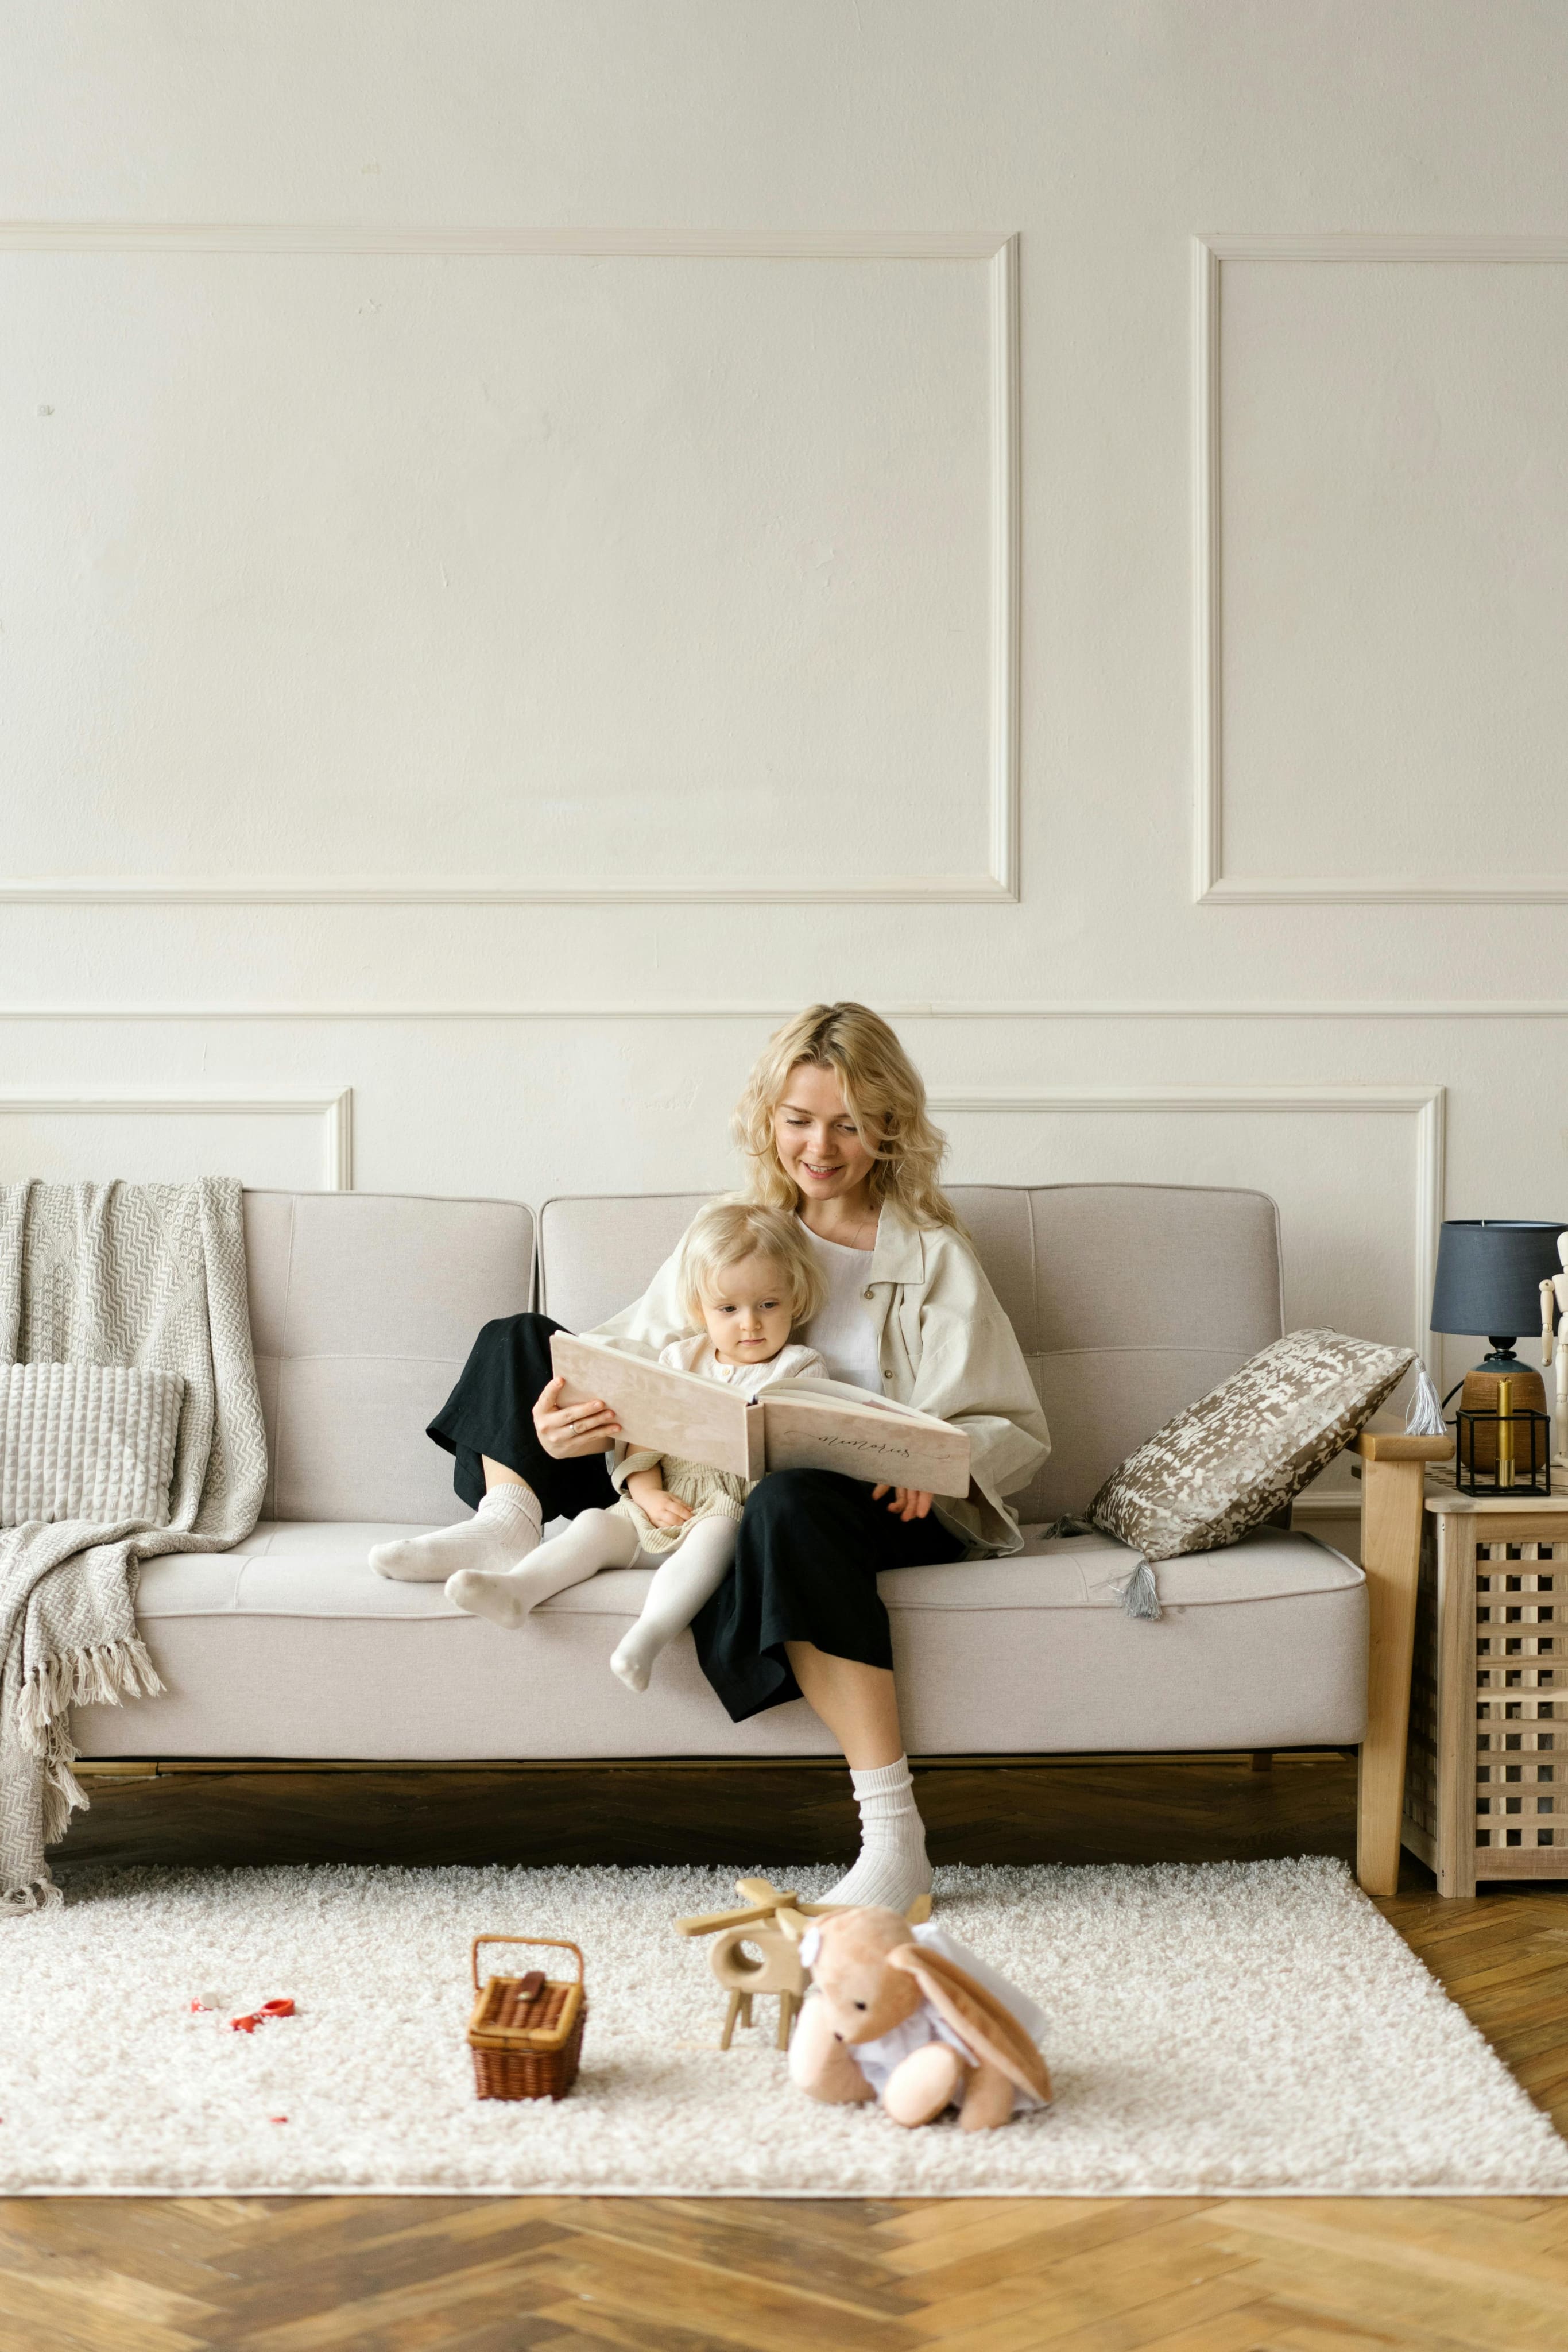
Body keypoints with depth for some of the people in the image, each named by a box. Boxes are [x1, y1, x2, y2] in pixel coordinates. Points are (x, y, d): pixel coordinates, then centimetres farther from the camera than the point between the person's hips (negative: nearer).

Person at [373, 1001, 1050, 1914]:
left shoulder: (931, 1252, 3)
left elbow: (1020, 1430, 1)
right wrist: (574, 1422, -18)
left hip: (868, 1501, -5)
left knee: (792, 1503, -45)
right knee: (518, 1342, 7)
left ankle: (895, 1839, -43)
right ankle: (508, 1526, -21)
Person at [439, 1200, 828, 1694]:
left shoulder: (801, 1369, 8)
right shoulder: (678, 1360, 18)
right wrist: (648, 1493, -7)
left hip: (735, 1506, -5)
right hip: (667, 1501, 5)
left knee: (715, 1534, -36)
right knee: (596, 1524, -18)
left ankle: (650, 1633, -56)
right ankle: (516, 1587, -37)